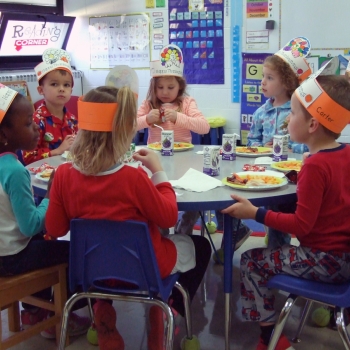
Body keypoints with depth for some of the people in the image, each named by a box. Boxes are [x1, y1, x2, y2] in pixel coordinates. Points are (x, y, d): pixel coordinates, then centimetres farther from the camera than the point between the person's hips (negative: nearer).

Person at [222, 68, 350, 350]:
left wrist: (256, 214, -22)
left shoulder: (315, 166, -23)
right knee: (275, 248, 29)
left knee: (252, 261, 0)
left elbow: (302, 225, -23)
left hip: (327, 260, -9)